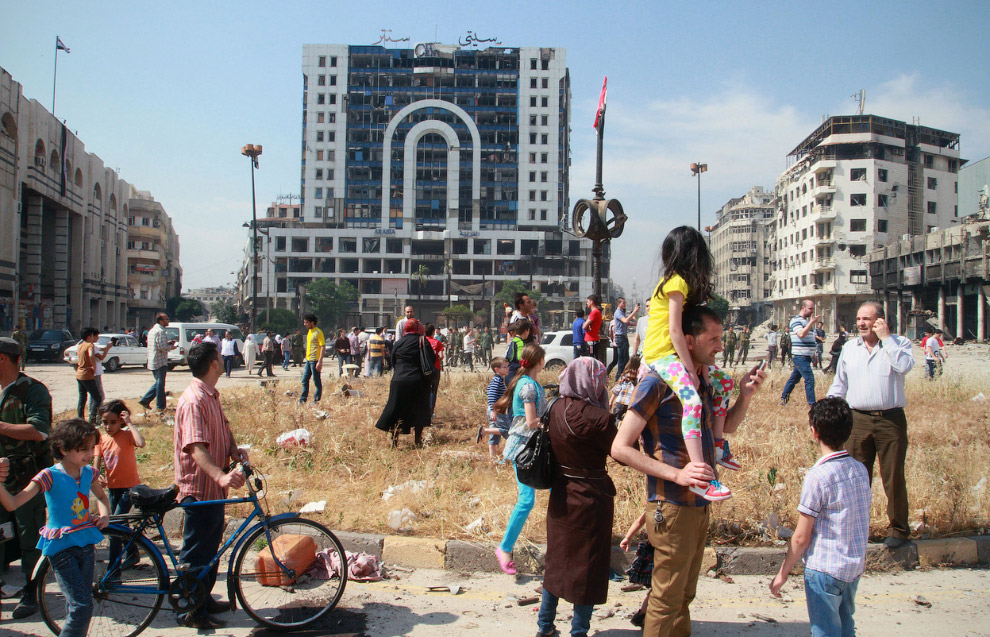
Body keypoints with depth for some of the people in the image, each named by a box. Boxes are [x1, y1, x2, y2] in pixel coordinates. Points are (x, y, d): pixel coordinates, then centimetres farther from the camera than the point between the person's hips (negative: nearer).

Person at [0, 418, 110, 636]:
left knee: (77, 606, 13)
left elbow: (101, 496, 25)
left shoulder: (88, 473, 2)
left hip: (86, 543, 6)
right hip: (61, 546, -6)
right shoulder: (50, 476, -14)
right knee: (82, 606, -14)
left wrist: (104, 515, 6)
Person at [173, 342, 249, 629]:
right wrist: (221, 475, -46)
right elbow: (195, 446, -33)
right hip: (199, 489, -10)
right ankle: (191, 612, 14)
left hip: (214, 487, 10)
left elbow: (223, 429, 18)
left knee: (211, 547, 20)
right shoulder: (193, 401, -23)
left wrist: (234, 450, -4)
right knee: (196, 552, 2)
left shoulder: (211, 396, 10)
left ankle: (204, 599, 34)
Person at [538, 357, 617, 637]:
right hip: (591, 498, -7)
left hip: (561, 495, 7)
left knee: (557, 561, 19)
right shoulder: (596, 417, -24)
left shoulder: (556, 409, -2)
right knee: (587, 567, 8)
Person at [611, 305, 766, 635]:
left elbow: (727, 426, 22)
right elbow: (620, 448, -19)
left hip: (699, 505, 8)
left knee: (684, 595, 21)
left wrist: (745, 395, 2)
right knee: (668, 599, 3)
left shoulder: (702, 382, 8)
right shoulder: (657, 382, -17)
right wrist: (676, 474, -26)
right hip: (672, 508, -8)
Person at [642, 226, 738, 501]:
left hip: (677, 353, 10)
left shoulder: (681, 281, 14)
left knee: (723, 381, 16)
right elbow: (674, 330, -20)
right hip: (661, 355, -10)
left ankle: (717, 446, 21)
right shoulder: (678, 283, -14)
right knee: (693, 401, -27)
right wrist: (691, 370, -18)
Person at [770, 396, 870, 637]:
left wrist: (783, 573, -4)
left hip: (824, 570, -7)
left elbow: (801, 537, -16)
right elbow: (863, 524, 10)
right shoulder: (860, 470, 0)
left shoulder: (817, 477, -20)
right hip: (854, 567, 7)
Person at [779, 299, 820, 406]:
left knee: (794, 378, 13)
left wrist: (813, 354, 24)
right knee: (809, 379, -11)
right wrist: (812, 322, -23)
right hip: (800, 356, -9)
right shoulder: (796, 320, -11)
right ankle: (812, 405, -10)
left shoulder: (806, 321, 18)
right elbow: (801, 334, -28)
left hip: (805, 357, 9)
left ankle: (783, 399, 20)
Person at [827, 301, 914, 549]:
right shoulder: (849, 347, 12)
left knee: (894, 477, 4)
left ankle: (898, 529, 17)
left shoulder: (899, 343, 2)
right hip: (858, 420, 3)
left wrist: (885, 338, -13)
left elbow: (905, 366, -20)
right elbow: (839, 384, 18)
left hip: (891, 419, -3)